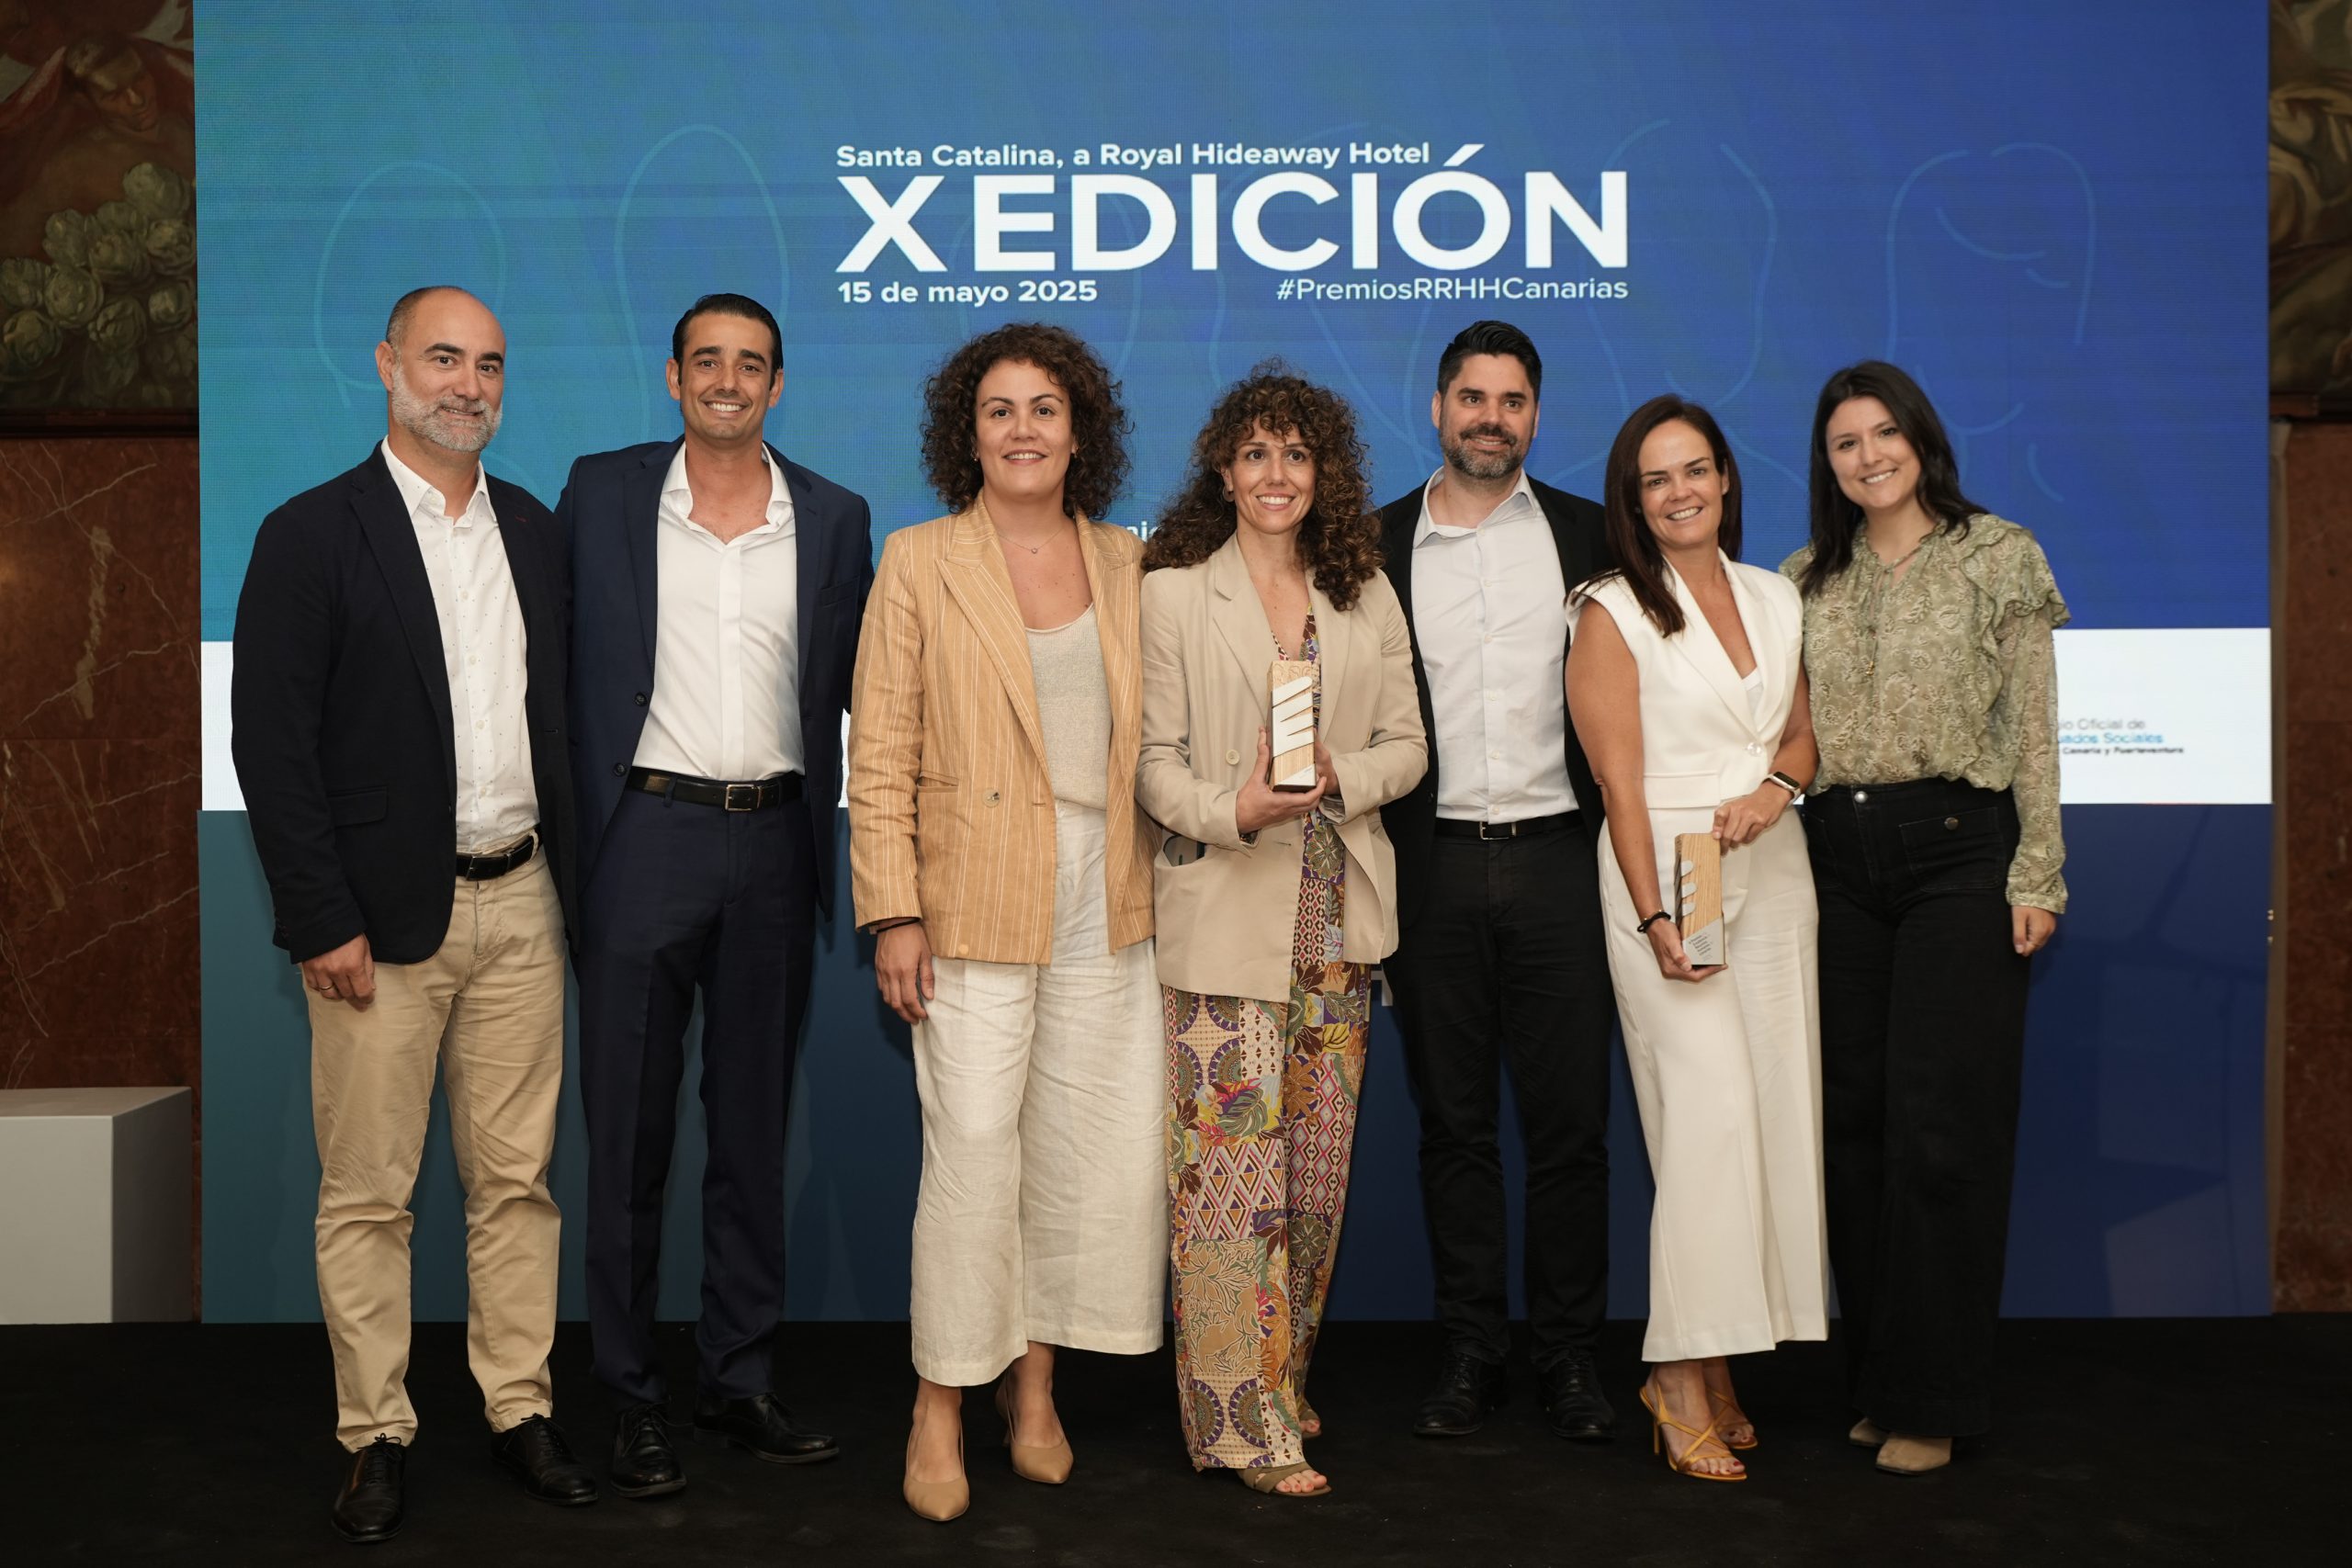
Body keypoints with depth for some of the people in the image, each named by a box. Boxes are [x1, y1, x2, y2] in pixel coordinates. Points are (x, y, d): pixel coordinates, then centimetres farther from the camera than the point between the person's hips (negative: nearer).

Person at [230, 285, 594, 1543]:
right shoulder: (312, 533, -3)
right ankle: (375, 1434, 17)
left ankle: (519, 1409, 22)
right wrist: (323, 921, -13)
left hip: (519, 903, 4)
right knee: (368, 1191, 5)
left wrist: (571, 882, 8)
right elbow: (271, 742, -8)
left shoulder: (532, 529, 12)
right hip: (382, 917, -4)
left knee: (516, 1177, 10)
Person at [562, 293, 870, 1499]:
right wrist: (572, 824, -2)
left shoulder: (833, 518, 8)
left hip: (773, 843, 2)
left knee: (755, 1128, 10)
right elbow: (562, 661, 4)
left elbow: (859, 683, 13)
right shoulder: (601, 493, 4)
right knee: (629, 1128, 4)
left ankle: (738, 1381, 22)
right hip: (644, 834, -2)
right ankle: (633, 1399, 15)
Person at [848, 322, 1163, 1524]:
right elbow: (880, 756, -2)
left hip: (1107, 901, 4)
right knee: (974, 1149, -6)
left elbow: (1152, 735, 13)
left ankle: (1034, 1378, 24)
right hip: (976, 900, -4)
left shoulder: (1125, 565, 12)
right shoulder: (920, 562, 1)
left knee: (1092, 1147, 6)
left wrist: (1167, 881, 6)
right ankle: (942, 1403, 11)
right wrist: (894, 913, -9)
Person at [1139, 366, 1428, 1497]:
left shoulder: (1367, 597, 11)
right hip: (1222, 916, -4)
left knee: (1317, 1163, 10)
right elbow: (1151, 758, -4)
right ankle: (1245, 1419, 1)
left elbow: (1407, 744, 9)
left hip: (1337, 916, 4)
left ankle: (1285, 1375, 26)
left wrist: (1338, 775, -12)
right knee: (1230, 1161, -7)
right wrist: (1233, 809, -21)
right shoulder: (1173, 594, 0)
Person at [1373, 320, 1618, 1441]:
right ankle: (1471, 1349, 18)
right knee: (1453, 1122, 8)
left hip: (1556, 856, 0)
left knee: (1568, 1120, 3)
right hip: (1433, 865, 1)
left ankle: (1570, 1352, 15)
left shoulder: (1588, 536, 7)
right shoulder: (1377, 544, 8)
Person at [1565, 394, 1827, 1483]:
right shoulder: (1612, 614, -2)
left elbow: (1802, 732, 19)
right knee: (1709, 1108, -14)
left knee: (1775, 1108, 3)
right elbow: (1620, 781, -8)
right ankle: (1682, 1378, -6)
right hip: (1664, 871, -5)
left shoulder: (1775, 599, 14)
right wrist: (1654, 918, -15)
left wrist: (1775, 788, -4)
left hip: (1773, 871, 6)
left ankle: (1715, 1362, 13)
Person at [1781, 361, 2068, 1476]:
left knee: (1941, 1124, -4)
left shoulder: (1996, 558, 2)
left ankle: (1930, 1397, 5)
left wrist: (2036, 874, -7)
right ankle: (1874, 1374, 18)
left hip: (1958, 848, -4)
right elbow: (1789, 730, 13)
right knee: (1854, 1119, 7)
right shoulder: (1807, 580, 13)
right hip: (1837, 855, 4)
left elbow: (2033, 729, -2)